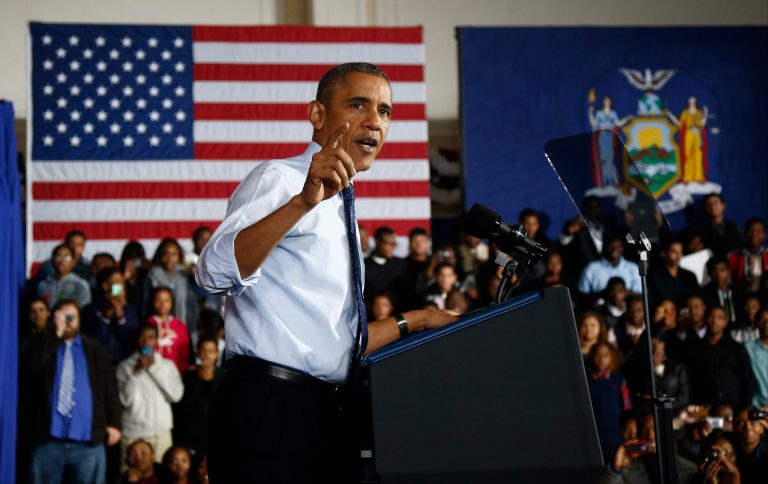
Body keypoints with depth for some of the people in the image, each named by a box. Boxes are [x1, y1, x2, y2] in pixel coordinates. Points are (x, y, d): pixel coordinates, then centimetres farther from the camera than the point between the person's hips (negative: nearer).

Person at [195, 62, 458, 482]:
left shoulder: (340, 215, 21)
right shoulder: (278, 178, -4)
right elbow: (215, 273, -24)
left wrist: (412, 321, 22)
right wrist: (304, 200, -33)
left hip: (324, 414, 9)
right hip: (269, 410, -9)